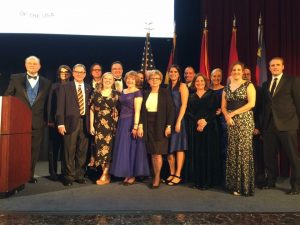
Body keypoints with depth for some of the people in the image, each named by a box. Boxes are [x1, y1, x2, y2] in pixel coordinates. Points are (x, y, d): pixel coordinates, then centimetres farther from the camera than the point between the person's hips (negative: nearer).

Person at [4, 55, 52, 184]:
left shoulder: (46, 83, 7)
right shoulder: (15, 79, 5)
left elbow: (48, 103, 7)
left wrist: (47, 120, 1)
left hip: (37, 123, 1)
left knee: (34, 150, 7)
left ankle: (30, 175, 20)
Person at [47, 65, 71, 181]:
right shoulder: (54, 86, 6)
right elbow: (50, 104, 2)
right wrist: (50, 120, -6)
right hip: (55, 121, -1)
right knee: (54, 147, 4)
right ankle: (53, 172, 13)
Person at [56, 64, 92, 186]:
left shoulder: (89, 88, 13)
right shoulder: (65, 87, 5)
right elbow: (61, 106, -1)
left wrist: (91, 123, 2)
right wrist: (60, 123, -9)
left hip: (85, 123, 3)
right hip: (71, 122, -2)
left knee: (82, 151, 7)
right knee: (69, 151, 1)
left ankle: (80, 175, 19)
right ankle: (69, 176, 12)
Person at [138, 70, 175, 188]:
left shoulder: (165, 93, -1)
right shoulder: (146, 93, 9)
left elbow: (171, 110, -5)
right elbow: (142, 110, 8)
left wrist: (168, 126, -12)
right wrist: (140, 125, -2)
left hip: (160, 126, -4)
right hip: (148, 126, 4)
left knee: (158, 153, -5)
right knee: (152, 153, 7)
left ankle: (157, 177, 10)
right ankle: (155, 176, 18)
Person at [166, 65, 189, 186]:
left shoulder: (182, 86, -2)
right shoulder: (168, 87, 16)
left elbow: (184, 105, -10)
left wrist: (178, 121, -18)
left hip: (178, 119, -6)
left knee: (178, 147, -4)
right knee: (169, 147, 6)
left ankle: (178, 175, 3)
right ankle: (172, 173, 15)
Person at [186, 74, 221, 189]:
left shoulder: (212, 95, 7)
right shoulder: (191, 97, 13)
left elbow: (215, 110, -2)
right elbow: (188, 112, 3)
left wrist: (205, 121, -15)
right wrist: (197, 121, -14)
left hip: (210, 127, -2)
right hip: (194, 128, 2)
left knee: (209, 153, -1)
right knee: (197, 154, 2)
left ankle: (208, 180, 7)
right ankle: (198, 181, 9)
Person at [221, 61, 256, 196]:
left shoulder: (248, 85, 2)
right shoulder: (226, 88, 15)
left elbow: (251, 103, -11)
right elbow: (223, 107, 13)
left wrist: (234, 113, -12)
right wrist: (227, 116, -8)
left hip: (245, 120, -4)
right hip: (231, 122, 4)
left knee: (244, 150, -6)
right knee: (232, 151, 4)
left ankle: (245, 185, 3)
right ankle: (234, 184, 14)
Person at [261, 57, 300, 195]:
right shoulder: (265, 84, 15)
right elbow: (265, 105, 13)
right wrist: (263, 124, 9)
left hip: (287, 125, -5)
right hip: (269, 125, 5)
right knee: (269, 155, 12)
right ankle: (271, 181, 28)